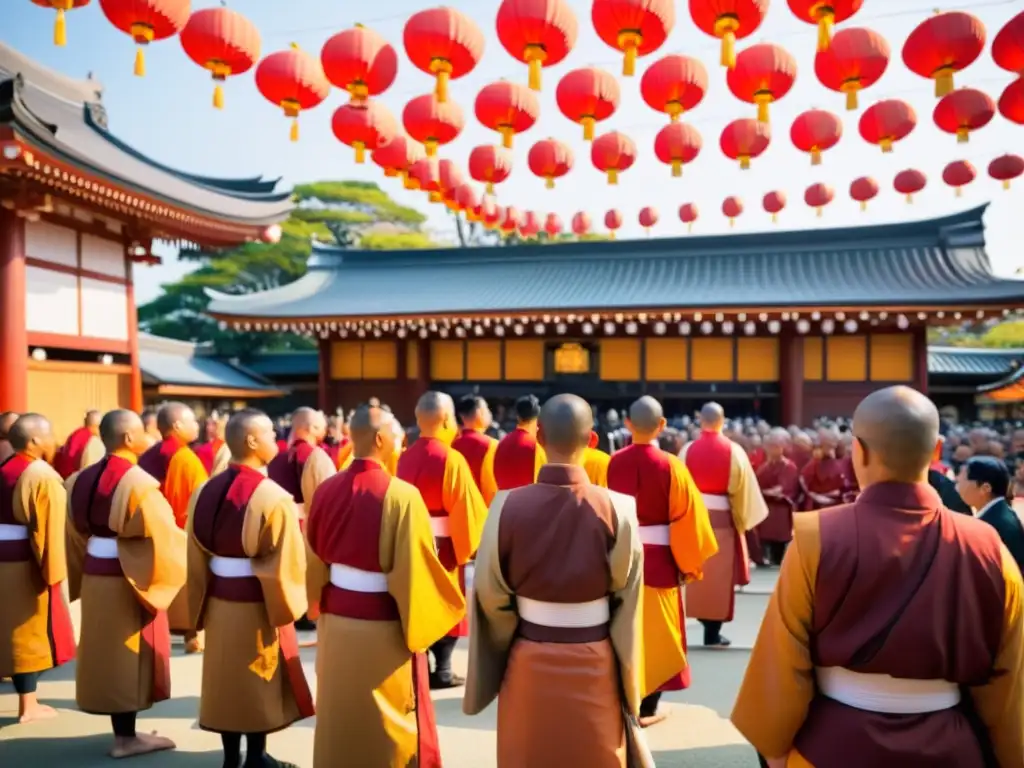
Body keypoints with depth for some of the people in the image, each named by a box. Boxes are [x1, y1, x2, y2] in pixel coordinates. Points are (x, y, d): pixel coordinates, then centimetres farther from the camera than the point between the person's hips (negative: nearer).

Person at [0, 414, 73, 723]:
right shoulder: (42, 477, -17)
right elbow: (48, 529, -19)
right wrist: (53, 570, -14)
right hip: (26, 564, -8)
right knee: (31, 632, 5)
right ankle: (28, 705, 13)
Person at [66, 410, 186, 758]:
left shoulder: (84, 478, 5)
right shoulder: (137, 482, -21)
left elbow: (79, 532, 14)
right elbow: (162, 534, -19)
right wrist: (188, 546, -1)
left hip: (94, 575, 8)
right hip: (127, 578, -8)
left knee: (108, 651, 16)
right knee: (129, 653, 5)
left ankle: (124, 731, 28)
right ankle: (126, 737, 15)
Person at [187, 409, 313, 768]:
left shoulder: (207, 491, -1)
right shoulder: (272, 498, -21)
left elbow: (197, 555, 7)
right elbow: (286, 561, -18)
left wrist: (202, 599, 17)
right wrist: (288, 603, 0)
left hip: (218, 600, 6)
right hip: (258, 603, -6)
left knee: (226, 676, 17)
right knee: (259, 680, 9)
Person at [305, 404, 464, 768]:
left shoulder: (325, 491, -3)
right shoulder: (401, 495, -20)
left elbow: (314, 561, 8)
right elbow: (416, 567, -16)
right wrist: (447, 606, 1)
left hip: (335, 621, 5)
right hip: (384, 628, -5)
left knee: (341, 714, 22)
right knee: (390, 723, 12)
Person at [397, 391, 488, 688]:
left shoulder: (405, 458, 1)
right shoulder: (451, 459, -19)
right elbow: (467, 507, -16)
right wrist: (477, 543, -4)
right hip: (443, 546, -6)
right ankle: (441, 670, 13)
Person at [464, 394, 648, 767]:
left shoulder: (508, 506, -17)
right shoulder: (617, 509, -17)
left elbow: (490, 595, -7)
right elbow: (627, 602, -8)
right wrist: (629, 684, 8)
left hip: (529, 664, 1)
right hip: (595, 665, 0)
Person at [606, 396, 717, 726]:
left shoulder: (614, 463, -6)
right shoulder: (670, 466, -14)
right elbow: (685, 518, -10)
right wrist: (689, 563, 1)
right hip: (658, 558, -3)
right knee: (655, 628, 10)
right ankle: (647, 707, 17)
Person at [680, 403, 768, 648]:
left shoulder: (688, 450, -4)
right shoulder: (734, 451, -8)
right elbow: (742, 489, -5)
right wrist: (744, 518, 6)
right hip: (722, 519, -2)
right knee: (719, 574, 6)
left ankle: (702, 616, 25)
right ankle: (712, 633, 10)